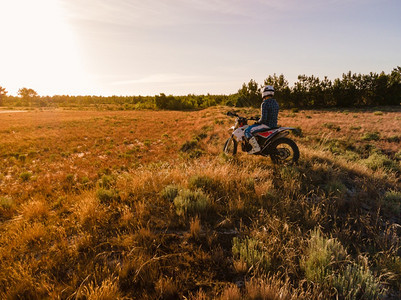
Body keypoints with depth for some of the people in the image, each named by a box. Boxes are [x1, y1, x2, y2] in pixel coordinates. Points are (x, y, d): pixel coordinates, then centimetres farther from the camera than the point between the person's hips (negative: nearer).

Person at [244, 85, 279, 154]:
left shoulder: (264, 104, -18)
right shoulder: (276, 103, 11)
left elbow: (263, 118, -25)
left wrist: (258, 122, -4)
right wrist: (259, 119, 21)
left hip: (266, 125, -10)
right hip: (274, 125, 10)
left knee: (247, 131, -9)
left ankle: (256, 147, -15)